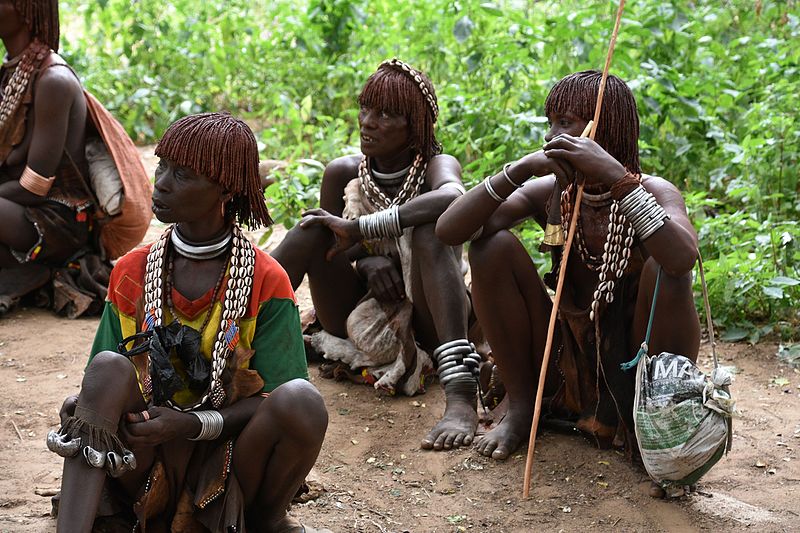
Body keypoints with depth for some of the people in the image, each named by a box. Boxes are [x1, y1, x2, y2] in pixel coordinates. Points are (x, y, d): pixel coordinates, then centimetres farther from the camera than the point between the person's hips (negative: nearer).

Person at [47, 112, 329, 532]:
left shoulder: (266, 282, -3)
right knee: (109, 367, -26)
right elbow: (103, 378, 8)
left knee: (303, 401, -30)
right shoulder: (131, 273, 6)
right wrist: (86, 404, -17)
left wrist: (192, 424, -20)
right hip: (146, 463, 2)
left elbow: (278, 401, -5)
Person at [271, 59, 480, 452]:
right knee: (314, 226, -17)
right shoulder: (344, 173, -3)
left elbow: (452, 197, -38)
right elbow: (330, 249, 3)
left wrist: (361, 229, -38)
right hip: (361, 315, 3)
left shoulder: (436, 165, -13)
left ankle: (460, 392, -49)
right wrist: (366, 261, -20)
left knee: (429, 229, -32)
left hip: (424, 320, -3)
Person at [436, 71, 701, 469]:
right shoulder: (549, 192, -3)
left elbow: (683, 260, -36)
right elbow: (449, 230, -15)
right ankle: (520, 407, -2)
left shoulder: (654, 192, -12)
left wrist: (617, 177, -40)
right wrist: (520, 169, -27)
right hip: (569, 370, 3)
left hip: (638, 368, -3)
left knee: (663, 270, -30)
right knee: (493, 246, -13)